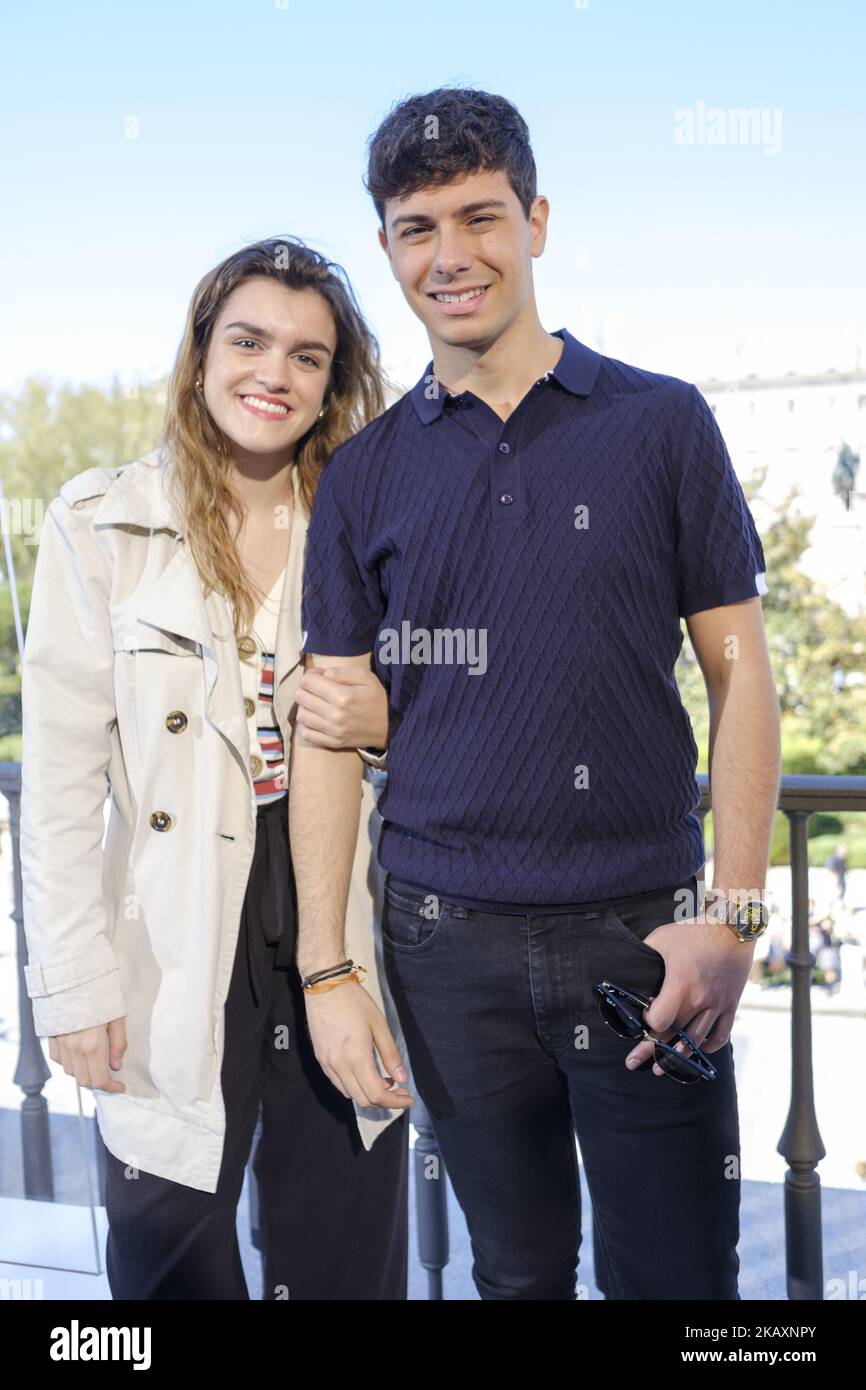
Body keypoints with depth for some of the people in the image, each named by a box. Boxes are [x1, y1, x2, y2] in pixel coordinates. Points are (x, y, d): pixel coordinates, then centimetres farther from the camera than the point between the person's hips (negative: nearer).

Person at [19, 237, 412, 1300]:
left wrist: (388, 725, -10)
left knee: (348, 1264, 12)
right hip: (176, 957, -2)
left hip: (345, 941, 2)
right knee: (173, 1263, 8)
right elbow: (60, 779, -5)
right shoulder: (101, 524, -4)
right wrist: (73, 983, -8)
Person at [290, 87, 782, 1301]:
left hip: (643, 929, -1)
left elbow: (739, 671, 0)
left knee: (676, 1273, 8)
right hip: (450, 942, 2)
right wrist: (325, 970, 0)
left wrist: (732, 918, -9)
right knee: (518, 1270, 16)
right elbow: (333, 729, 6)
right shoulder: (364, 474, 6)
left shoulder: (662, 425, 1)